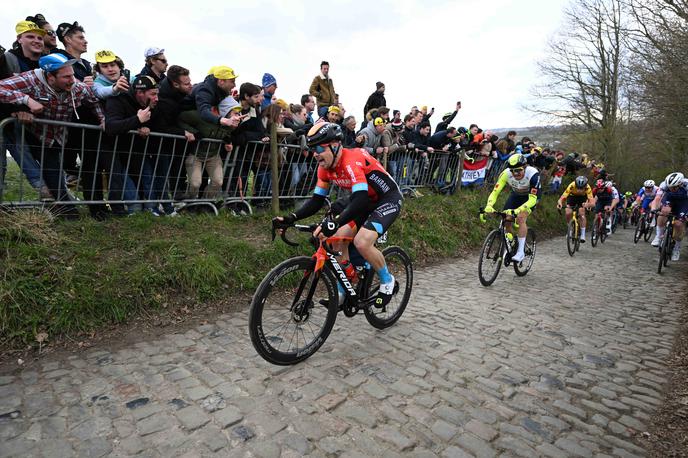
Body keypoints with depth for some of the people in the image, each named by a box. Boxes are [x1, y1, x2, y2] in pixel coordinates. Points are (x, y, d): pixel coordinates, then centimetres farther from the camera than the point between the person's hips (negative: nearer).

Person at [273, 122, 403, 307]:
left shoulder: (351, 161, -31)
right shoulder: (325, 167, -7)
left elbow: (360, 200, -43)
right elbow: (317, 200, -4)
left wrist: (335, 223, -55)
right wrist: (292, 217, -18)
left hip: (388, 199, -8)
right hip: (366, 200, 8)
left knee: (362, 242, -25)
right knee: (338, 238, -5)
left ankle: (387, 280, 3)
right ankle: (343, 289, 12)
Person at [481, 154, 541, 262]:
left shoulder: (533, 174, -37)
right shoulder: (506, 174, -30)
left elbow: (533, 199, -41)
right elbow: (495, 192, -32)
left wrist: (518, 210, -56)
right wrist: (488, 207, -51)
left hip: (531, 196, -4)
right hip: (516, 195, 4)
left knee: (521, 218, -25)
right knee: (506, 220, -7)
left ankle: (521, 252, -18)